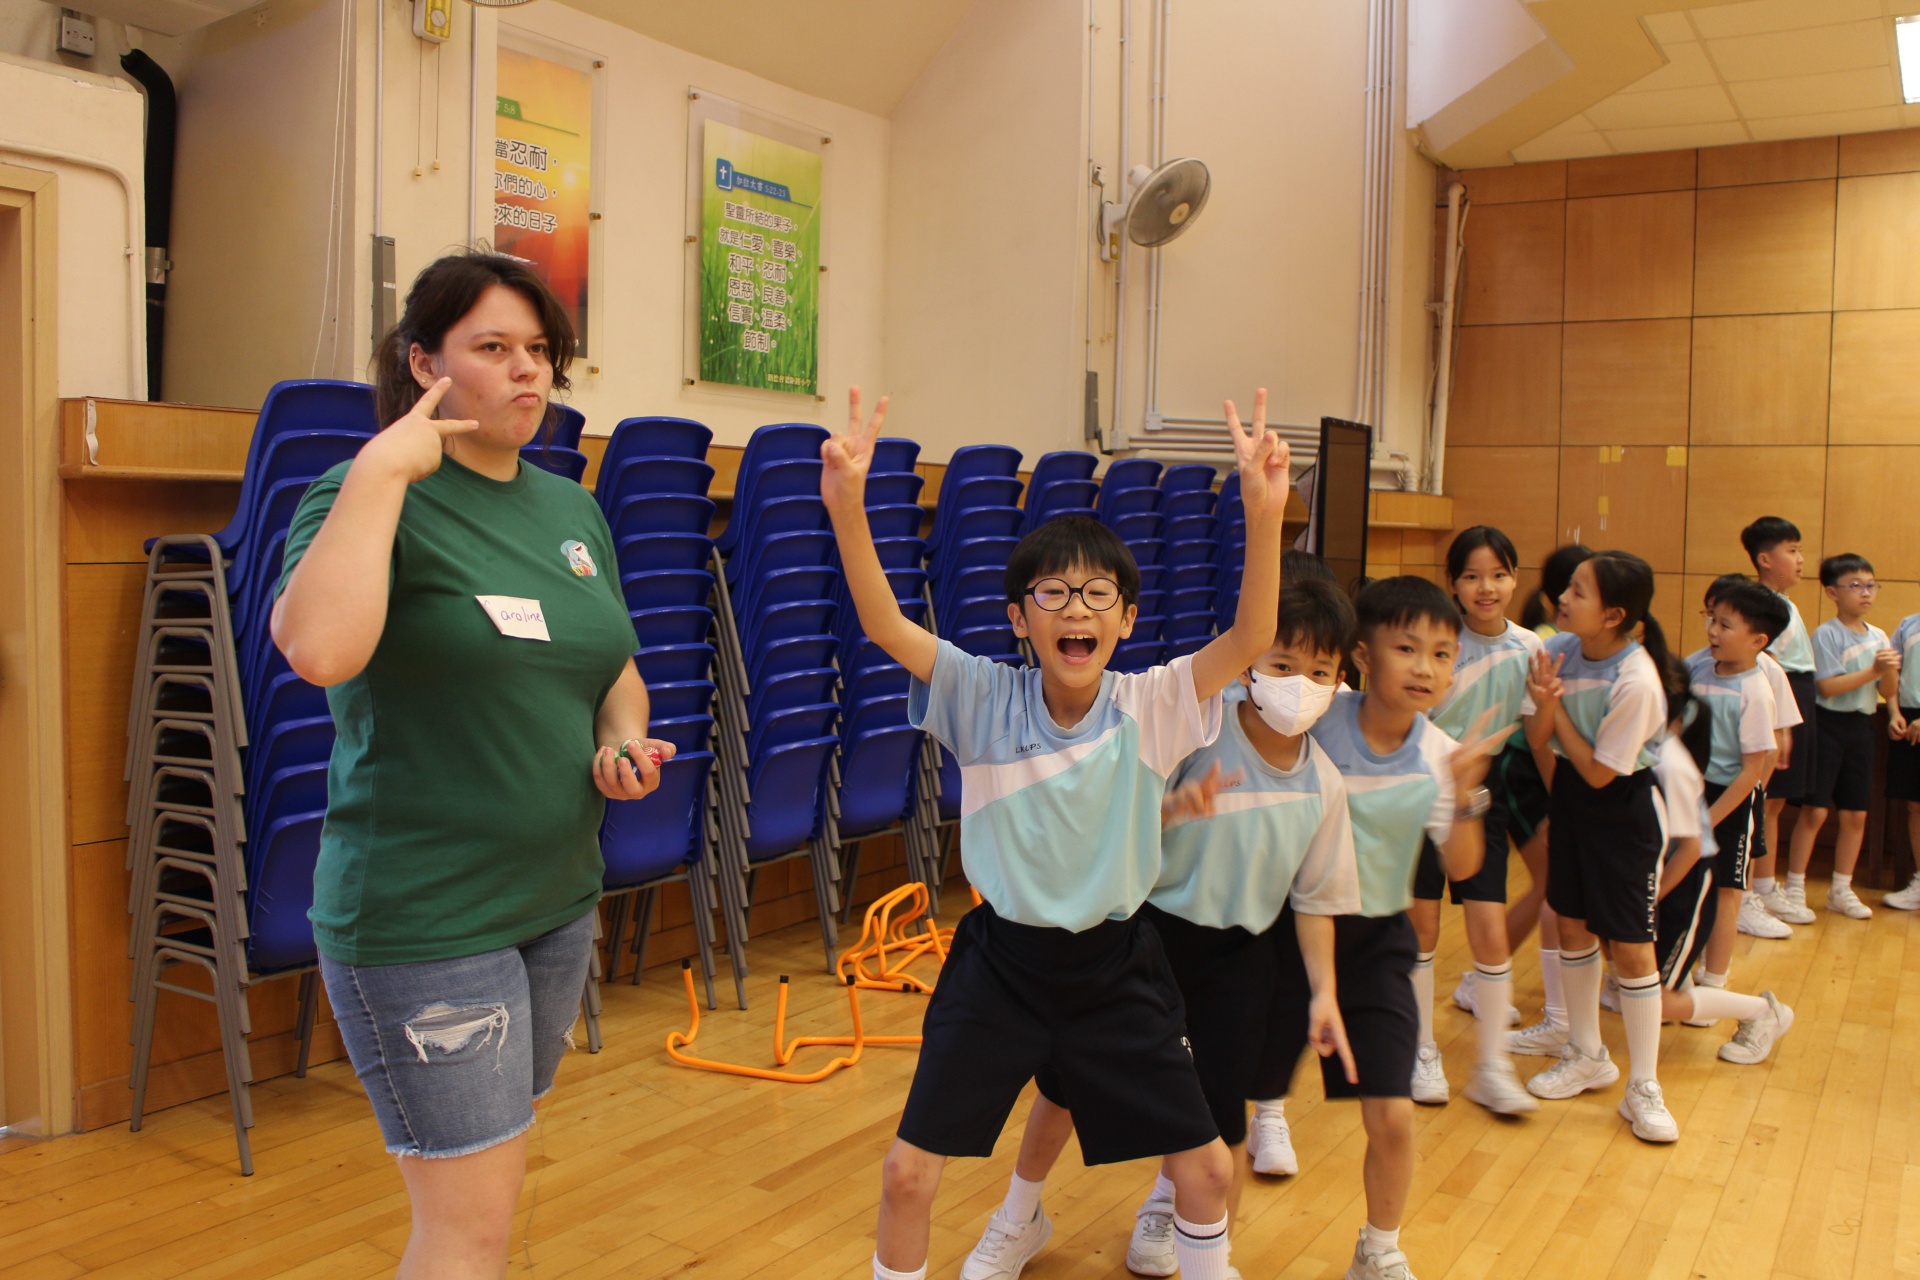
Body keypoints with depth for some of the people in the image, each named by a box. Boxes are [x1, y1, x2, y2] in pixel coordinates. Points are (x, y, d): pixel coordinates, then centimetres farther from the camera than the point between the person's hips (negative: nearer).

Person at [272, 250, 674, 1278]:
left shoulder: (573, 509, 9)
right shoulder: (371, 494, -12)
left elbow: (615, 674, 20)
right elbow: (318, 650, -33)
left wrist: (624, 743, -1)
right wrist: (380, 471, -25)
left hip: (558, 901, 7)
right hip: (422, 919, -7)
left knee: (484, 1187, 20)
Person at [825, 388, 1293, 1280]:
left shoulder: (1149, 707, -11)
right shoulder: (982, 698, -11)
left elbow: (1250, 639, -23)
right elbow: (884, 624, -22)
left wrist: (1263, 516, -38)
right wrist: (847, 509, -38)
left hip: (1115, 966, 1)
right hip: (998, 962, 0)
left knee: (1207, 1167, 9)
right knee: (908, 1172, 2)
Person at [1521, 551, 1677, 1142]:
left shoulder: (1635, 681, -27)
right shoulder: (1559, 649, -9)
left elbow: (1600, 772, -20)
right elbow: (1537, 740, -5)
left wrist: (1555, 707, -17)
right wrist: (1543, 702, -25)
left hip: (1623, 810, -6)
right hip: (1569, 791, 7)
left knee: (1630, 947, 0)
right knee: (1571, 925, 15)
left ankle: (1643, 1088, 14)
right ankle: (1586, 1056, 33)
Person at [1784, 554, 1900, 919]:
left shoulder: (1878, 637, 9)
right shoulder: (1826, 634, -8)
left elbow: (1889, 692, 8)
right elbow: (1828, 686, -18)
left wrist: (1890, 672, -11)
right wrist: (1872, 670, -20)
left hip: (1862, 727, 6)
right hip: (1829, 725, -6)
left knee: (1856, 814, 9)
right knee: (1815, 810, -5)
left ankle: (1841, 889, 20)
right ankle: (1794, 886, 4)